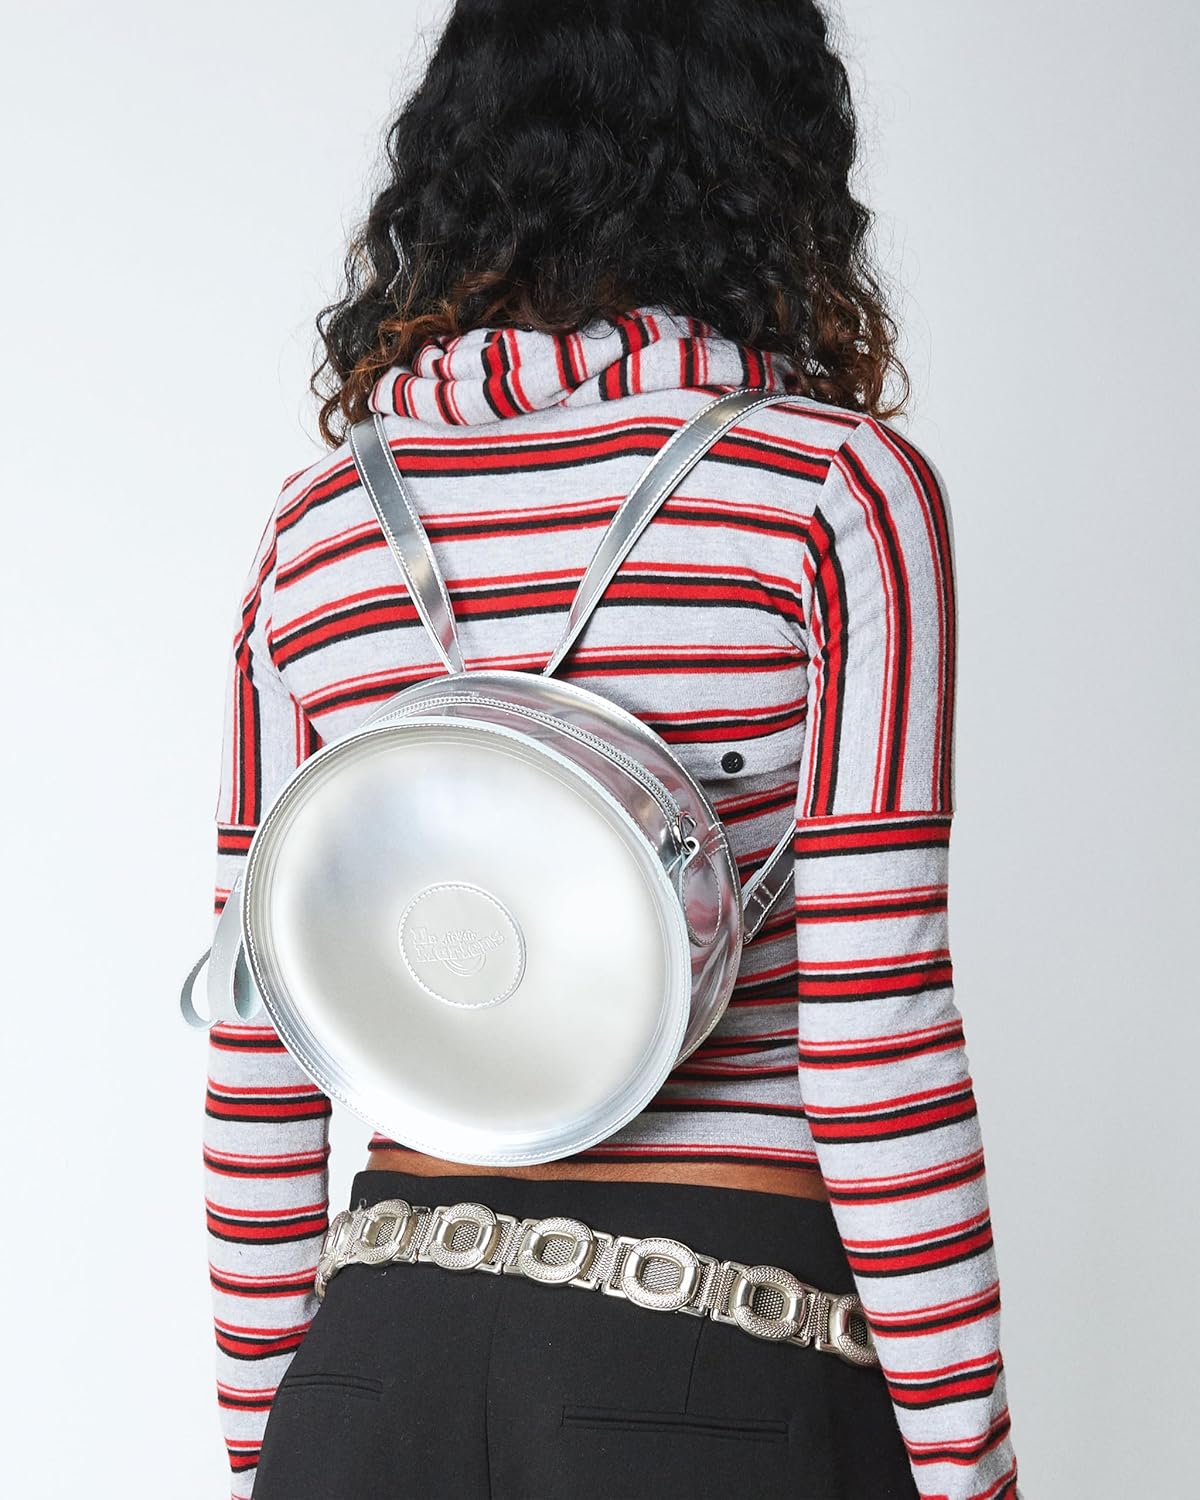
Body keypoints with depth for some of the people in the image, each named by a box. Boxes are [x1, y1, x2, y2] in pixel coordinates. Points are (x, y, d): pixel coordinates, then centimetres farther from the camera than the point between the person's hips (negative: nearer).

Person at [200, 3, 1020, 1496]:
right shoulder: (841, 492, -9)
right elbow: (874, 1038, -14)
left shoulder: (316, 527, 3)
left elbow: (257, 1071, 5)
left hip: (383, 1360, 4)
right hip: (722, 1371, -3)